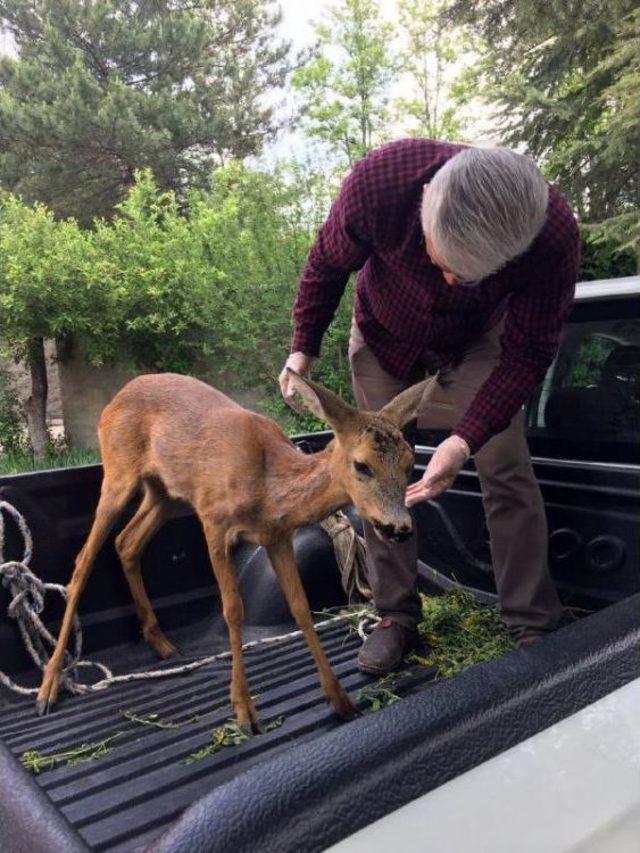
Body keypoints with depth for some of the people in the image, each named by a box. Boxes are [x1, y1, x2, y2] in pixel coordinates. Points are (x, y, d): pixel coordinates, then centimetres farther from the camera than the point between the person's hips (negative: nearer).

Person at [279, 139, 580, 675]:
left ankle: (534, 627, 6)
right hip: (384, 334, 1)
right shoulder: (378, 182, -37)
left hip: (475, 340, 0)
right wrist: (303, 348, -9)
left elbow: (528, 352, -25)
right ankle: (396, 616, 12)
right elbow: (327, 266, -15)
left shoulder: (553, 234, -36)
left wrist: (466, 440, -36)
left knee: (506, 469, -8)